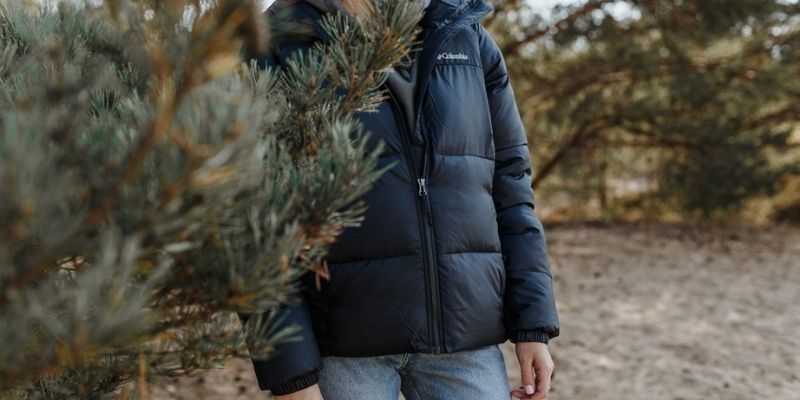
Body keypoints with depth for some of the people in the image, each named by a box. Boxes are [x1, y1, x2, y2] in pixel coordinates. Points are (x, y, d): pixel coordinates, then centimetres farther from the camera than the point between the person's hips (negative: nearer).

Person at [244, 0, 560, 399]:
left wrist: (534, 323, 3)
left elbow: (508, 184, 9)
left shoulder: (470, 41, 7)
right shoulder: (280, 46, -4)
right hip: (341, 344, -3)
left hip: (464, 334, 3)